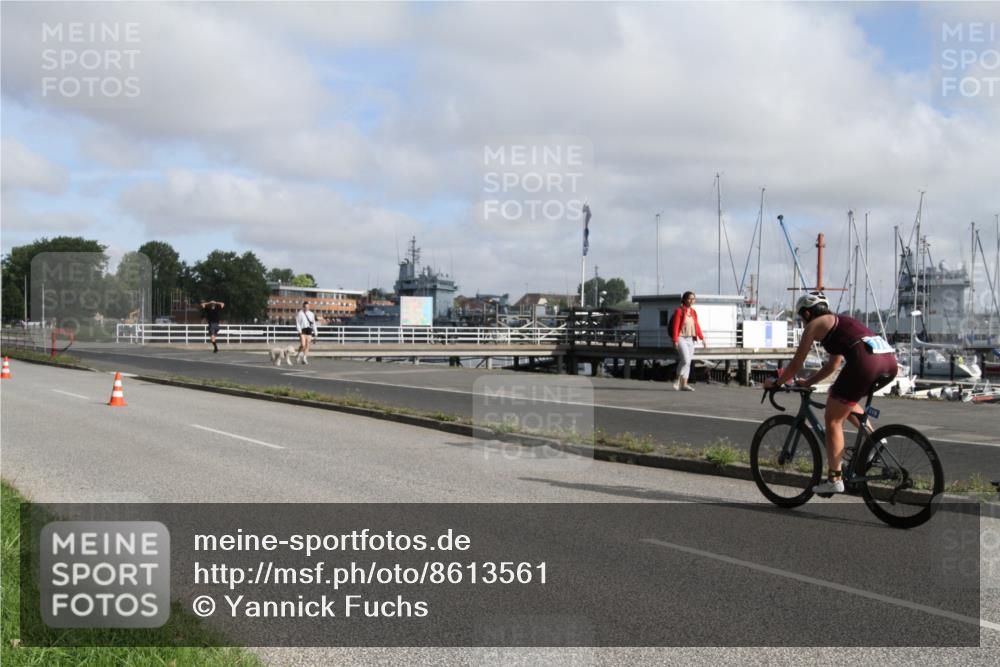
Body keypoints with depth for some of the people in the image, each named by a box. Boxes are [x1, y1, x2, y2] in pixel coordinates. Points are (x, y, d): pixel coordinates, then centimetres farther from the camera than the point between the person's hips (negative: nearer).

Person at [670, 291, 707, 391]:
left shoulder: (693, 312, 12)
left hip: (690, 339, 7)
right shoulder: (679, 311, -7)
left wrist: (702, 338, 6)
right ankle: (678, 381, -4)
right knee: (685, 360, -17)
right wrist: (675, 340, -17)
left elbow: (697, 326, 15)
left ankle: (683, 384, 8)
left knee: (687, 362, 5)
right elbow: (675, 326, -10)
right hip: (681, 338, -7)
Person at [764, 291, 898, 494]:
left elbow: (796, 364, 15)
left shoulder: (814, 325, 12)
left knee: (833, 419, 6)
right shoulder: (840, 322, 34)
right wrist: (808, 382, 45)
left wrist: (775, 383, 29)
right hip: (889, 360, 8)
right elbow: (834, 363, 41)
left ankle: (835, 479, 5)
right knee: (845, 401, 32)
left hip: (865, 361, -8)